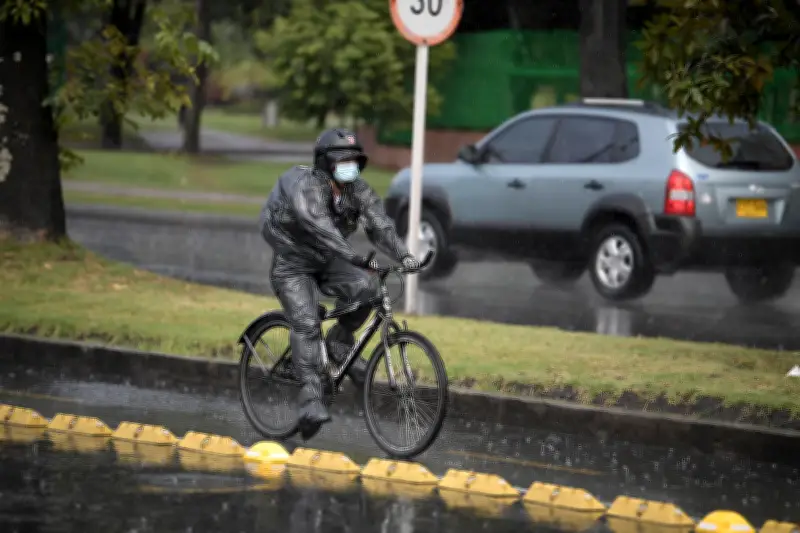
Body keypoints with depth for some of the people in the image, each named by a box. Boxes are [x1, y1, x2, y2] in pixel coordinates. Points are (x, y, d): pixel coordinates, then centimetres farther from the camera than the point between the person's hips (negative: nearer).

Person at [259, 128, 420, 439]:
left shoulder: (358, 191, -7)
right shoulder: (305, 188, -26)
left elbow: (379, 223, -20)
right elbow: (320, 227, -41)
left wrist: (403, 255, -39)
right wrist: (356, 258, -54)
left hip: (327, 262, 5)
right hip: (293, 265, -5)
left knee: (364, 287, -23)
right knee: (306, 325, -23)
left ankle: (340, 343, 0)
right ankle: (311, 398, -25)